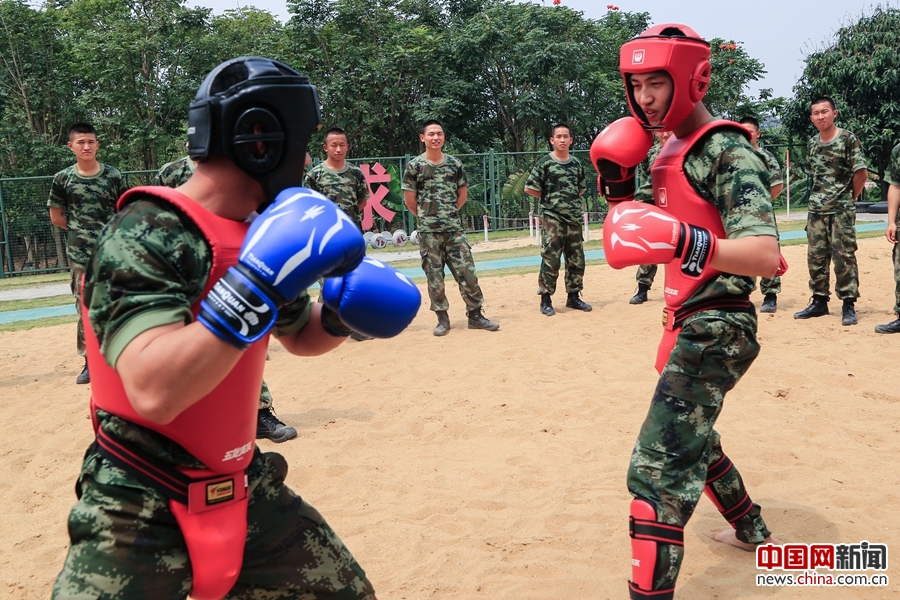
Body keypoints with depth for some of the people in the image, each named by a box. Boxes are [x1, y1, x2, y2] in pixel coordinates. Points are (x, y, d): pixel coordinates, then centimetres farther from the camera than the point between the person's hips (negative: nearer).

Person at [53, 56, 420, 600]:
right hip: (141, 512, -7)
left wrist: (343, 312, -3)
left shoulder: (258, 233, 3)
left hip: (244, 493, 7)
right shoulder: (147, 233, -21)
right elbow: (154, 392, -34)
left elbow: (299, 335, 18)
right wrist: (257, 282, -35)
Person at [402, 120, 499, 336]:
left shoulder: (454, 163, 5)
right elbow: (409, 200, 1)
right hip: (428, 231, -2)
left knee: (466, 271, 0)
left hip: (454, 228, 2)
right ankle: (442, 319, 12)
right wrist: (426, 217, 6)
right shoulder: (414, 166, -3)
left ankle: (475, 314, 9)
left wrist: (449, 213, 10)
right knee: (434, 276, 3)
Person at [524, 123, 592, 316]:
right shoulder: (545, 163, -4)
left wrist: (571, 200, 9)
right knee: (550, 259, -7)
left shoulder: (577, 164, 11)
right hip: (551, 217, -5)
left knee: (576, 259, 8)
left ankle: (573, 297, 20)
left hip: (574, 218, 5)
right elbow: (530, 188, -5)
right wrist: (550, 199, 1)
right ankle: (546, 300, 0)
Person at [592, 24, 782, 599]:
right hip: (691, 322, 10)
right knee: (690, 437, 28)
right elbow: (635, 225, 20)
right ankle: (752, 530, 50)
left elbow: (765, 255, -28)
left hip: (716, 328, -10)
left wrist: (678, 241, -43)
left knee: (659, 467, -18)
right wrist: (615, 179, 3)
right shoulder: (670, 151, 11)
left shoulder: (727, 151, -16)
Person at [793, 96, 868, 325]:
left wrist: (850, 198, 1)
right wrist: (819, 197, 11)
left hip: (841, 210, -6)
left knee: (844, 257, -4)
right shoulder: (812, 143, 10)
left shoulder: (848, 139, -7)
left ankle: (849, 306, 2)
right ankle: (819, 301, 19)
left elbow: (861, 173, -6)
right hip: (816, 210, 6)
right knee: (815, 257, 9)